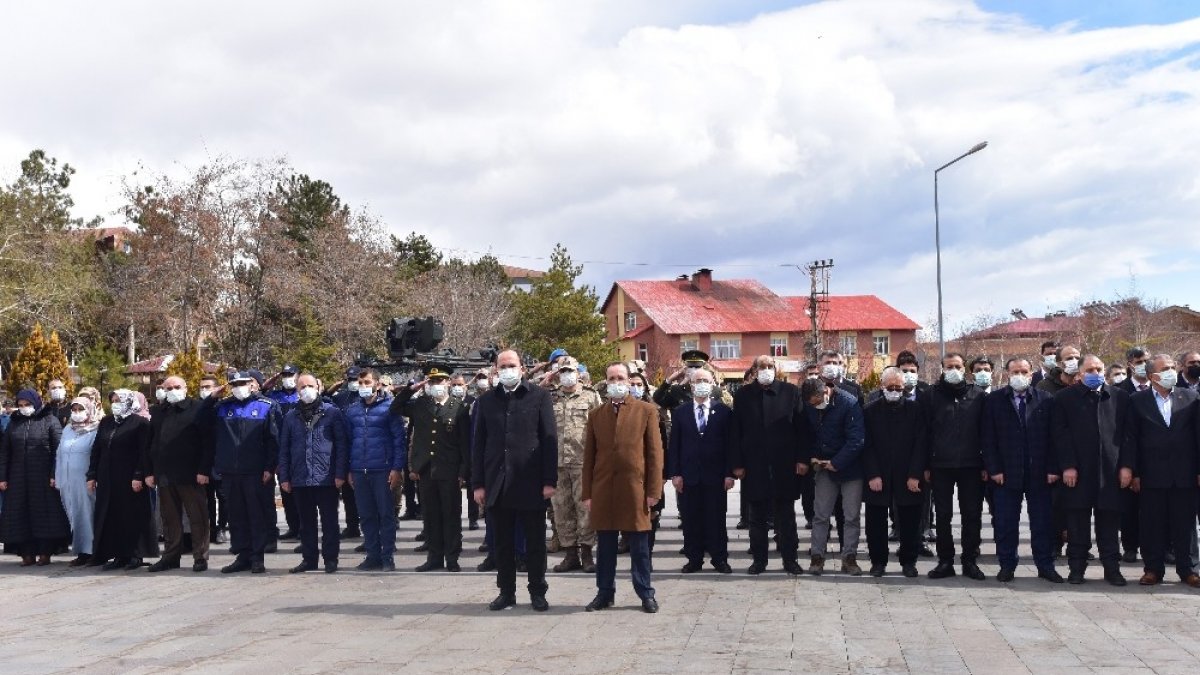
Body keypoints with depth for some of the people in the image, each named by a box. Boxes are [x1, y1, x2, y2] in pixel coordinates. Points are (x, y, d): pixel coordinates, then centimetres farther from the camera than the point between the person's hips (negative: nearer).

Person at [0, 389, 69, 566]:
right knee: (21, 516, 2)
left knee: (44, 512, -3)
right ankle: (27, 553, 6)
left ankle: (45, 553, 3)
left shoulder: (49, 421, 0)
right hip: (18, 477, 4)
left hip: (42, 477, -4)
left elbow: (58, 449, -6)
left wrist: (54, 475, -14)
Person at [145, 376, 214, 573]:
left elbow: (208, 442, -8)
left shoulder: (199, 409, -2)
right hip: (165, 475, 5)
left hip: (191, 475, -5)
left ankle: (200, 557, 6)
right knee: (170, 519, 11)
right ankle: (171, 556, 18)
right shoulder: (159, 413, 15)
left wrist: (204, 470, -14)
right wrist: (149, 472, 11)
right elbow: (150, 444, 18)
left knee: (198, 518, 0)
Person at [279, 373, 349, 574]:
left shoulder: (332, 412, 0)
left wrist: (340, 473, -9)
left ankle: (330, 559, 9)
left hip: (326, 479, -3)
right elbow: (284, 449, 12)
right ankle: (309, 559, 19)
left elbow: (342, 444, -3)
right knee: (306, 523, 11)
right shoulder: (290, 417, 11)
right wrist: (284, 477, 6)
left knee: (329, 521, 2)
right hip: (300, 480, 3)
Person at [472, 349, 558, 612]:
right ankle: (506, 591, 19)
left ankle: (537, 592, 16)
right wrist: (478, 483, 1)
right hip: (497, 483, 2)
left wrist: (550, 480, -8)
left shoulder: (539, 397, 1)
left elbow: (550, 439, -3)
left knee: (535, 541, 5)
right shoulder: (486, 401, 9)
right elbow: (477, 444, 8)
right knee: (502, 542, 9)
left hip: (531, 482, -2)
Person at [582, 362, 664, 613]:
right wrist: (587, 493, 4)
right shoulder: (596, 415, 10)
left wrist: (654, 489, -6)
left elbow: (655, 452, -1)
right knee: (605, 546, 9)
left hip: (635, 488, -2)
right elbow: (589, 456, 9)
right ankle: (605, 593, 19)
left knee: (639, 546, 4)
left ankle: (646, 593, 14)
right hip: (603, 489, 3)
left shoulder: (646, 410, 2)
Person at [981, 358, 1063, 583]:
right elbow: (988, 438, 0)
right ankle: (1007, 565, 14)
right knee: (1005, 522, 4)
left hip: (1040, 473, 1)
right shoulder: (994, 400, 2)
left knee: (1043, 522, 6)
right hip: (1006, 473, -1)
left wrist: (1053, 469, -5)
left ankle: (1045, 565, 16)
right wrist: (994, 469, -7)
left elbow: (1053, 436, 2)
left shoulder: (1045, 400, 4)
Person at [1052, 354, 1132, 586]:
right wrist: (1067, 466, -10)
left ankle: (1112, 568, 14)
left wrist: (1126, 465, -1)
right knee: (1077, 522, 4)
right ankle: (1076, 567, 12)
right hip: (1077, 471, -1)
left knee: (1109, 520, 6)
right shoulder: (1065, 398, 3)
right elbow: (1060, 434, -3)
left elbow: (1128, 434, 7)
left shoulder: (1120, 397, 9)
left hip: (1111, 470, 2)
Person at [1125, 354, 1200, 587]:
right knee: (1152, 524, 4)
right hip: (1151, 475, -1)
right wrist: (1134, 473, -4)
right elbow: (1132, 439, 1)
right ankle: (1153, 568, 12)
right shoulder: (1137, 401, 3)